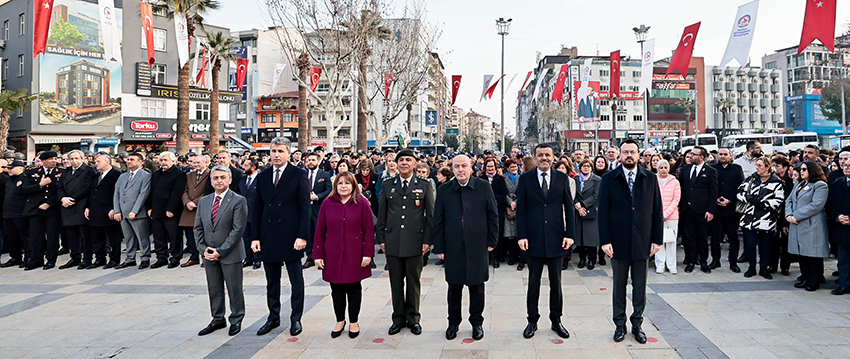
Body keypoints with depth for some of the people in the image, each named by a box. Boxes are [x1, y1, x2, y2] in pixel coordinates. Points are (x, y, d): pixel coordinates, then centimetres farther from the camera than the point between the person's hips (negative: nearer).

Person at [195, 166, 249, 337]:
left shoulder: (238, 201, -8)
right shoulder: (203, 201, 10)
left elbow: (238, 230, -13)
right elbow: (198, 228, 12)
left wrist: (220, 251, -15)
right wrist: (203, 248, -3)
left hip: (230, 254, -5)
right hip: (209, 254, 5)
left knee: (234, 288, 5)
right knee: (214, 289, 13)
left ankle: (236, 320, 20)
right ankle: (218, 320, 28)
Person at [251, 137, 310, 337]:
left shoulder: (299, 175, -4)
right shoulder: (262, 177, 9)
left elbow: (305, 208, -7)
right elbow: (257, 209, 11)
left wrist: (302, 236, -14)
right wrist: (255, 236, 4)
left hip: (290, 237, -4)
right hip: (268, 238, 4)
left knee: (296, 281, 6)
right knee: (271, 282, 13)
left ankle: (296, 319, 19)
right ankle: (273, 317, 27)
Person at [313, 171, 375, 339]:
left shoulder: (362, 203, -1)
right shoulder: (327, 204, 5)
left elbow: (369, 229, -2)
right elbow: (319, 231, 5)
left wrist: (367, 253, -8)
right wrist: (318, 254, 0)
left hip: (354, 255, -2)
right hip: (333, 255, 2)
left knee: (354, 288, 6)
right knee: (336, 288, 8)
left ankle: (354, 322, 20)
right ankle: (340, 321, 24)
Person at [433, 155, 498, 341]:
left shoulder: (483, 187, -1)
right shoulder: (444, 191, 2)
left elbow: (493, 215, 3)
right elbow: (438, 221, 4)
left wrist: (492, 240, -1)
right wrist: (439, 247, 0)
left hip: (477, 246, -1)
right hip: (453, 247, 1)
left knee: (476, 286, 9)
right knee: (454, 286, 9)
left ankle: (477, 322, 26)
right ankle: (453, 322, 26)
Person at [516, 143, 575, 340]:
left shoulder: (561, 178, 4)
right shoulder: (525, 178, 1)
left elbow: (569, 207, 4)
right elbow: (520, 209, -1)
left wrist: (570, 234, -5)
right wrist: (521, 235, -8)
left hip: (556, 238, 1)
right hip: (534, 239, -1)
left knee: (556, 282, 11)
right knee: (533, 282, 9)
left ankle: (556, 320, 26)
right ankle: (532, 321, 21)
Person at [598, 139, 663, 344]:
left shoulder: (650, 178, 4)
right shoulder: (609, 179, 0)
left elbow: (657, 211, 5)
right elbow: (603, 212, -2)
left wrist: (657, 239, -1)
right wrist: (605, 240, -9)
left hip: (642, 242, 1)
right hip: (618, 242, -1)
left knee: (640, 287, 10)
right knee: (619, 286, 9)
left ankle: (637, 325, 24)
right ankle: (620, 325, 22)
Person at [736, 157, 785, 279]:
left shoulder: (776, 182, -3)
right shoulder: (751, 179, 10)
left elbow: (779, 201, -10)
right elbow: (740, 192, 7)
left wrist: (762, 204, -15)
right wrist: (750, 199, -9)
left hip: (767, 220, -3)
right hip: (750, 217, 3)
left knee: (765, 245, 6)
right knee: (749, 244, 3)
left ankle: (763, 268, 21)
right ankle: (751, 267, 17)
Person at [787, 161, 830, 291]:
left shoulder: (820, 186, -7)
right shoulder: (798, 185, 19)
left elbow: (816, 205, -17)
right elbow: (789, 200, 14)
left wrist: (796, 216, -18)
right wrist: (789, 214, -5)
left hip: (812, 226, -7)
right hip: (798, 226, 8)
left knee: (813, 254, -2)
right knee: (802, 253, 12)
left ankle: (814, 282, 8)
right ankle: (805, 279, 22)